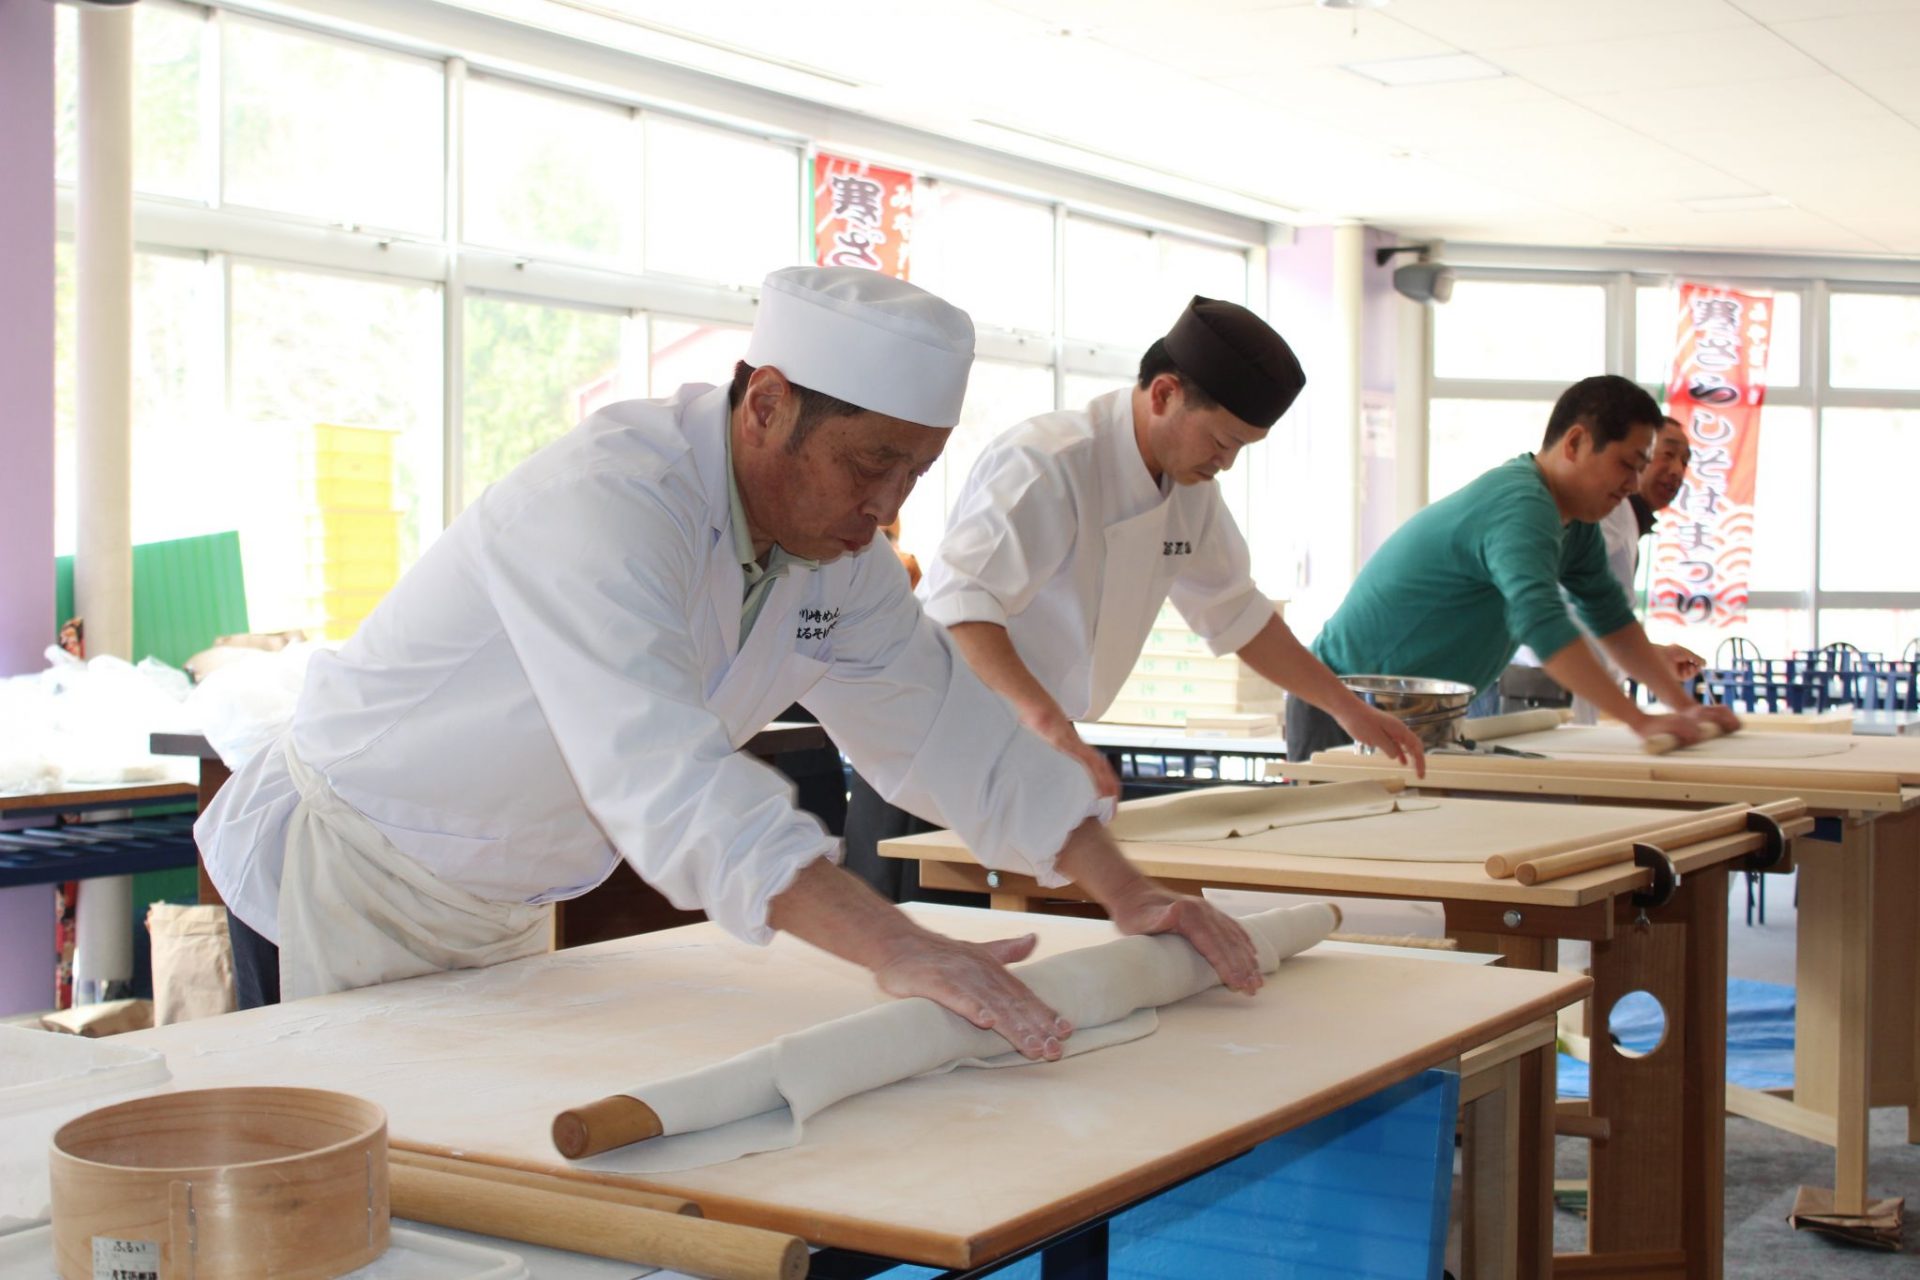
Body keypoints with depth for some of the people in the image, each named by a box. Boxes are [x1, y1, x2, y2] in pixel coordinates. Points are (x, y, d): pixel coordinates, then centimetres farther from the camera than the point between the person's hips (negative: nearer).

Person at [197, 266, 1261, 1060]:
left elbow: (950, 728, 2)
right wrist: (896, 950, -52)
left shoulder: (836, 554, -5)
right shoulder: (604, 503, -33)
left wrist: (1125, 891, -6)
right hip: (339, 892, -7)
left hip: (499, 915, 8)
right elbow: (663, 773, -45)